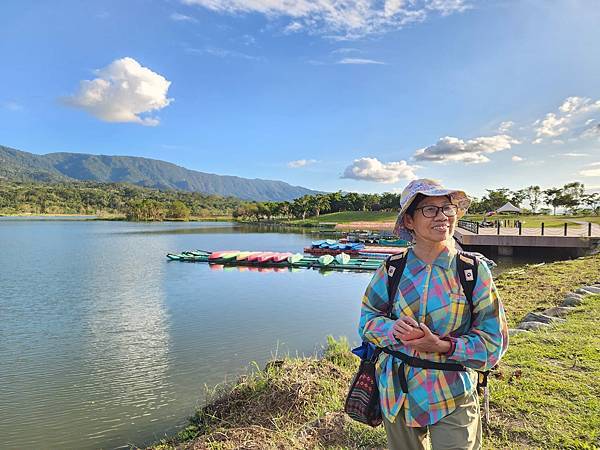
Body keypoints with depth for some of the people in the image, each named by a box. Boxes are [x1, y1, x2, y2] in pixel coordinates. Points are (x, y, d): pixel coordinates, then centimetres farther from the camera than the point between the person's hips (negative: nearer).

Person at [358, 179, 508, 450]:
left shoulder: (474, 271, -11)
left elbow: (494, 341, -8)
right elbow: (368, 318, 3)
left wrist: (443, 345, -23)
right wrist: (393, 329, -19)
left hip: (452, 400, -2)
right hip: (397, 394, 3)